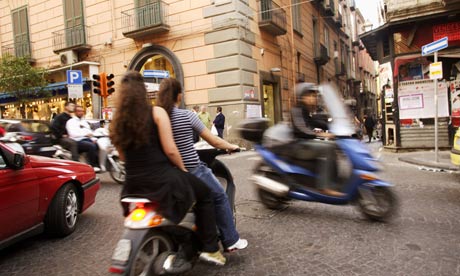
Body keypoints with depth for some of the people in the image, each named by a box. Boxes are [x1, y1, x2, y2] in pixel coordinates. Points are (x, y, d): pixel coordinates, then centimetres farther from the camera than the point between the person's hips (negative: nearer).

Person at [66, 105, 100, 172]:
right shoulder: (71, 122, 4)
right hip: (78, 141, -6)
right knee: (92, 146, -33)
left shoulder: (84, 122, 25)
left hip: (88, 139, 6)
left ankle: (98, 164, -19)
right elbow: (73, 134, -10)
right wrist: (85, 134, -17)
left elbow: (90, 132, 22)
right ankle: (93, 166, -24)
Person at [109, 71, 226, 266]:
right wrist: (183, 170, 2)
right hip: (161, 178, -6)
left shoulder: (117, 122, 6)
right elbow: (170, 150, -14)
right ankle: (210, 248, 13)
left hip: (134, 183, 6)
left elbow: (123, 157, 11)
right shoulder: (156, 112, -9)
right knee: (204, 194, 15)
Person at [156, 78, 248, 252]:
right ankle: (231, 241, 21)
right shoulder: (187, 116, -11)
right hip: (191, 170, -5)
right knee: (220, 197, 15)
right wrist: (231, 146, 12)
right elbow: (213, 141, -5)